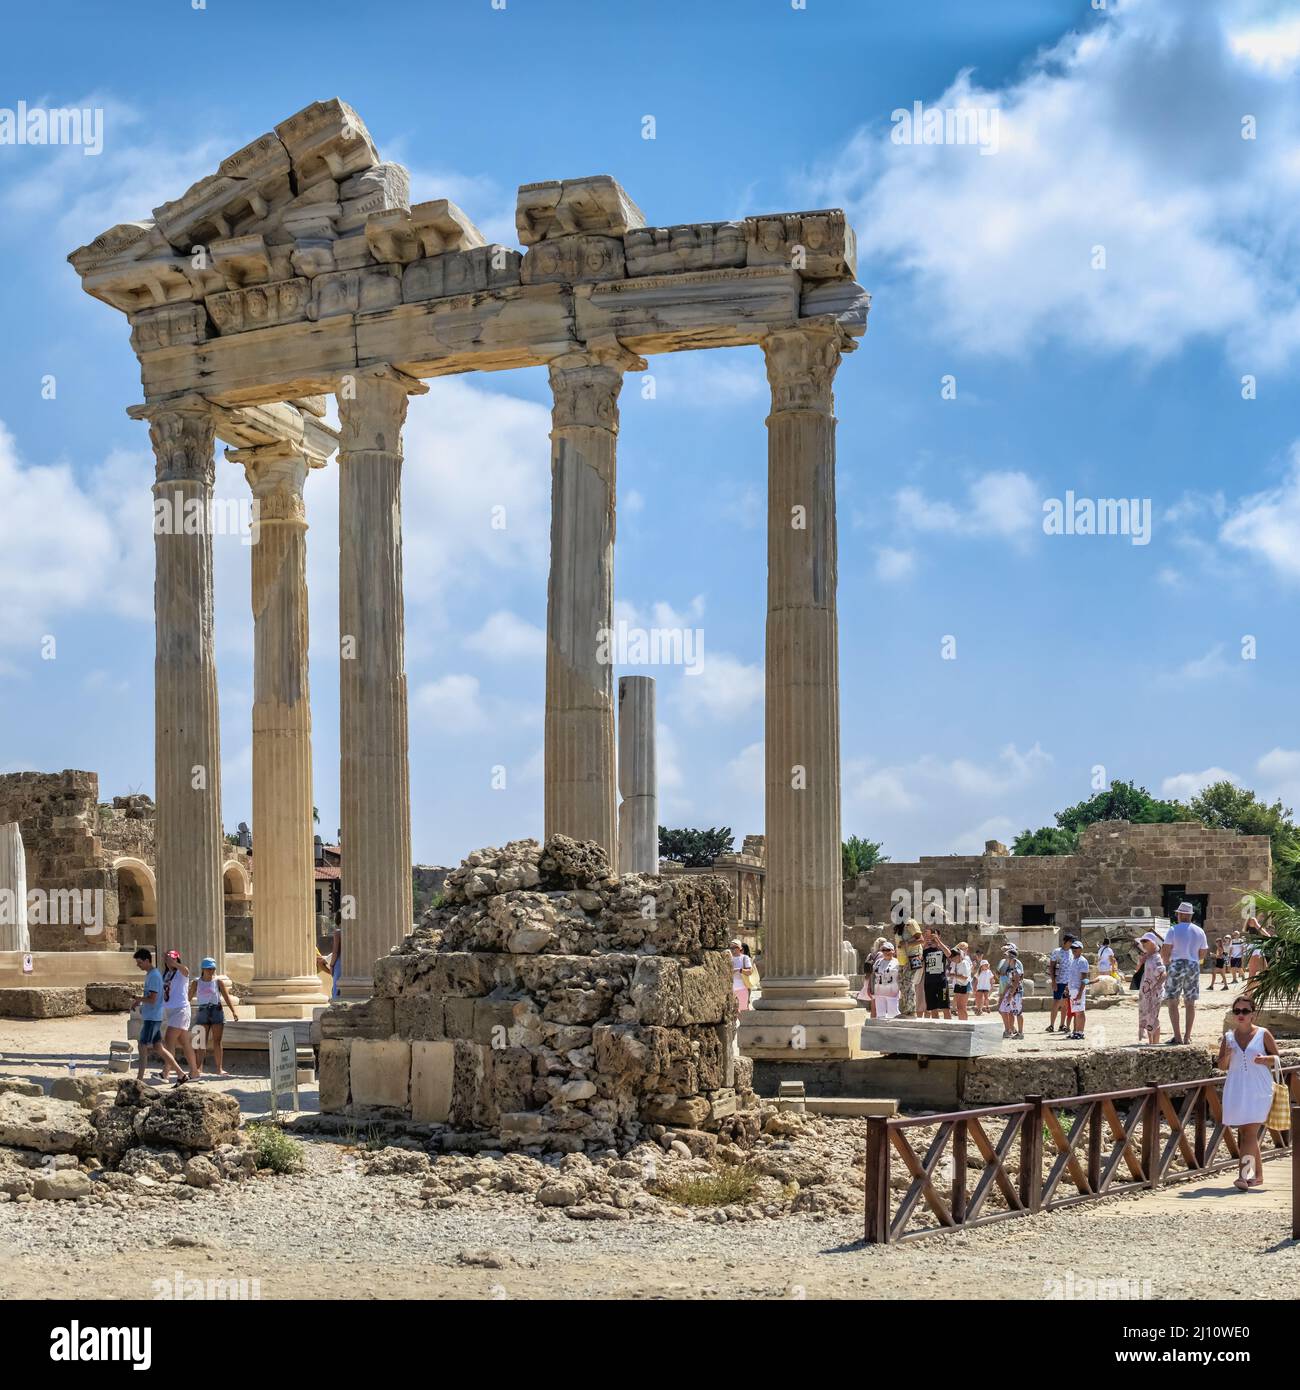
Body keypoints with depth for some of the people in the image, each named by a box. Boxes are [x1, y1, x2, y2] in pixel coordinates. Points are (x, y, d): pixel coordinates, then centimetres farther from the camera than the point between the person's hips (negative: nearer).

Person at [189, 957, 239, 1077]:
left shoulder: (218, 981, 2)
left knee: (217, 1041, 0)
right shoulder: (196, 983, 4)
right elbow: (189, 998, 8)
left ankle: (219, 1068, 1)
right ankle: (199, 1068, 1)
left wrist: (233, 1012, -9)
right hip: (202, 1012, 1)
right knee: (202, 1042, 0)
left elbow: (227, 997, -1)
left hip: (216, 1011, -1)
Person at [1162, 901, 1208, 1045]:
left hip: (1177, 965, -4)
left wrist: (1166, 960, 13)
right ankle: (1187, 1036, 10)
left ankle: (1177, 1036, -9)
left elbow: (1165, 950, -7)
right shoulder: (1199, 931, 8)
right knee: (1190, 1002, 10)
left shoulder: (1173, 930, -6)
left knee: (1172, 1001, -1)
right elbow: (1202, 954, 13)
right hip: (1194, 966, 4)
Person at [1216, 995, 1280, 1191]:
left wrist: (1265, 1059, -17)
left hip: (1259, 1091, -4)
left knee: (1250, 1133, -13)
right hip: (1236, 1091, 4)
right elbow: (1221, 1066, 10)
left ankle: (1243, 1175, -21)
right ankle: (1257, 1175, 21)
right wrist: (1227, 1056, -11)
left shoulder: (1263, 1034, -1)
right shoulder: (1228, 1037, 7)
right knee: (1243, 1133, 9)